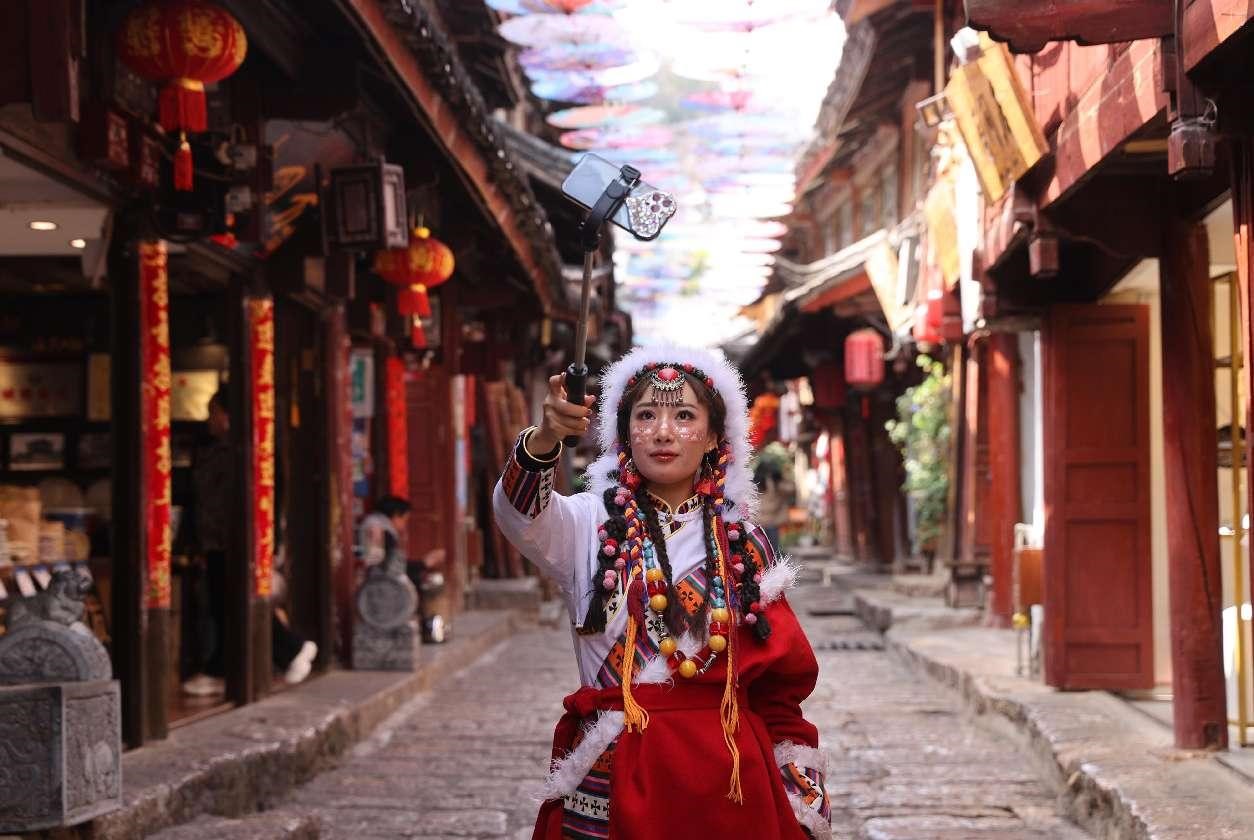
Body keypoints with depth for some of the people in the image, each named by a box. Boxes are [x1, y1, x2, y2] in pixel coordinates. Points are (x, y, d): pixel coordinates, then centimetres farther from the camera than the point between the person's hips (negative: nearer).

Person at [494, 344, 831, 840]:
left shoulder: (742, 542, 6)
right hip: (612, 775, -2)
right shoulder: (590, 524, -1)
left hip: (728, 779, 2)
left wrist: (804, 797, 7)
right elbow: (517, 511, -24)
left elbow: (780, 680, 9)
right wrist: (545, 438, -44)